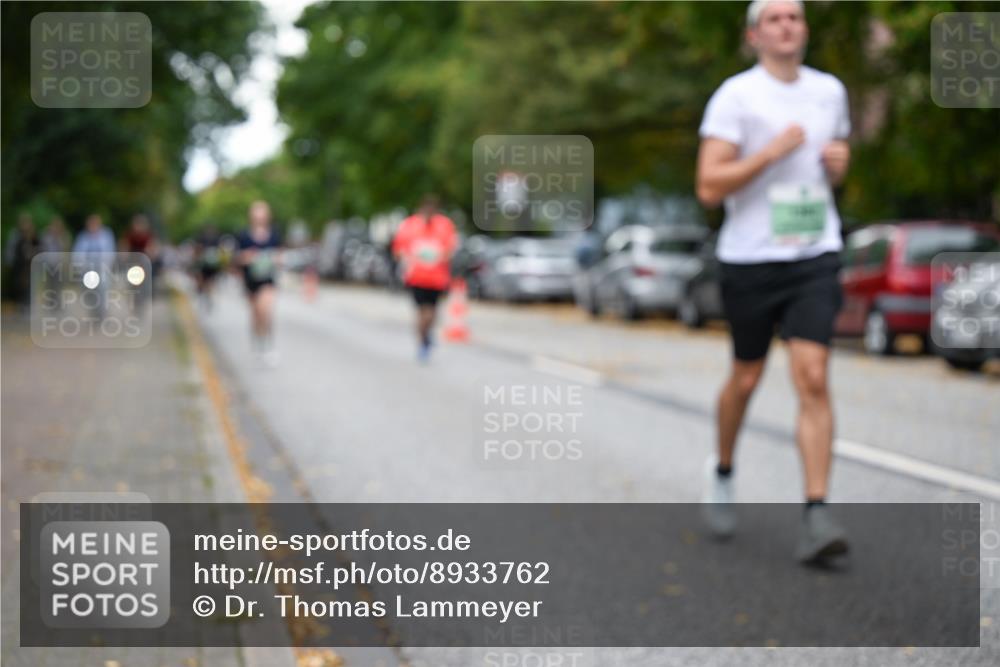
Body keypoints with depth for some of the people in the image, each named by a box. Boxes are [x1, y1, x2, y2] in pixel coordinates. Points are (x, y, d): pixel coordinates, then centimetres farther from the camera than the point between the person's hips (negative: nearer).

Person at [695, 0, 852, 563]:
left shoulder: (830, 90, 11)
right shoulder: (735, 95, -6)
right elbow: (709, 187, -12)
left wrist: (840, 162, 5)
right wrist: (773, 151, -19)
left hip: (815, 254, 3)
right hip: (750, 257, -3)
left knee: (814, 379, -11)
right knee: (746, 379, 11)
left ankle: (817, 516, -11)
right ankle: (723, 470, 39)